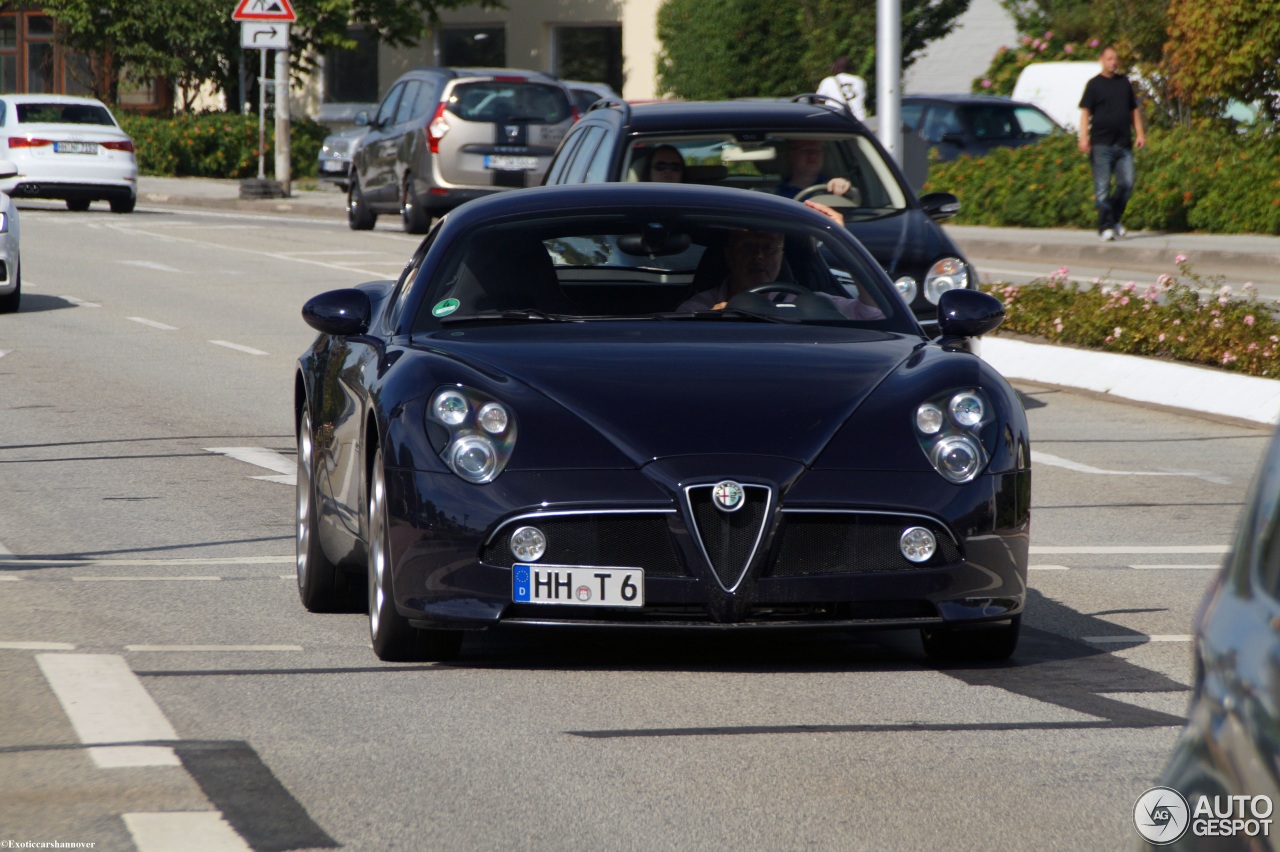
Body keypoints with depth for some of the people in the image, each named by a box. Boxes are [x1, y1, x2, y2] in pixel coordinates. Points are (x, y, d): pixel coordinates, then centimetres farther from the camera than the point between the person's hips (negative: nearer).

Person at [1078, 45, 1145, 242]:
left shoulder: (1124, 83, 15)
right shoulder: (1094, 85, 2)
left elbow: (1134, 110, 21)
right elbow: (1085, 112, -3)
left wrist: (1140, 133, 11)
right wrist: (1084, 138, -15)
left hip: (1124, 144, 4)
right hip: (1102, 144, -4)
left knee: (1127, 184, 0)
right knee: (1103, 187, -4)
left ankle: (1115, 219, 18)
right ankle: (1105, 227, -3)